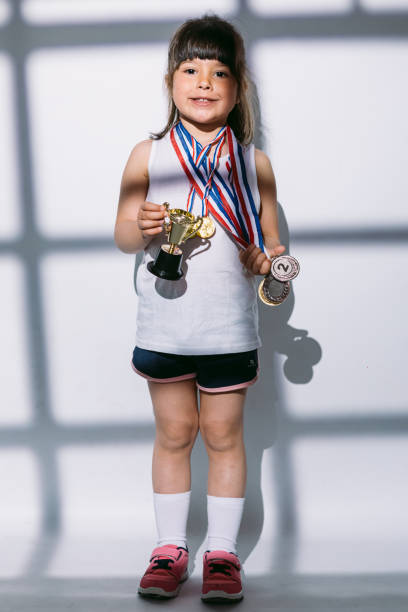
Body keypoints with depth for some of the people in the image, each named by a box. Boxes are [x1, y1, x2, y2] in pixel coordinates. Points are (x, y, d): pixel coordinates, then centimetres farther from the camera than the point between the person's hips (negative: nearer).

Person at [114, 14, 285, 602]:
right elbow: (122, 237, 4)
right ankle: (170, 548, 25)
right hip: (164, 326, 0)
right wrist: (142, 228, -19)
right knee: (173, 433, 11)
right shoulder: (148, 156, 1)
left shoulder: (252, 161, 2)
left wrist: (267, 259, -14)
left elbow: (270, 238, 8)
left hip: (230, 328, 0)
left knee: (223, 436, 8)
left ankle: (223, 552, 22)